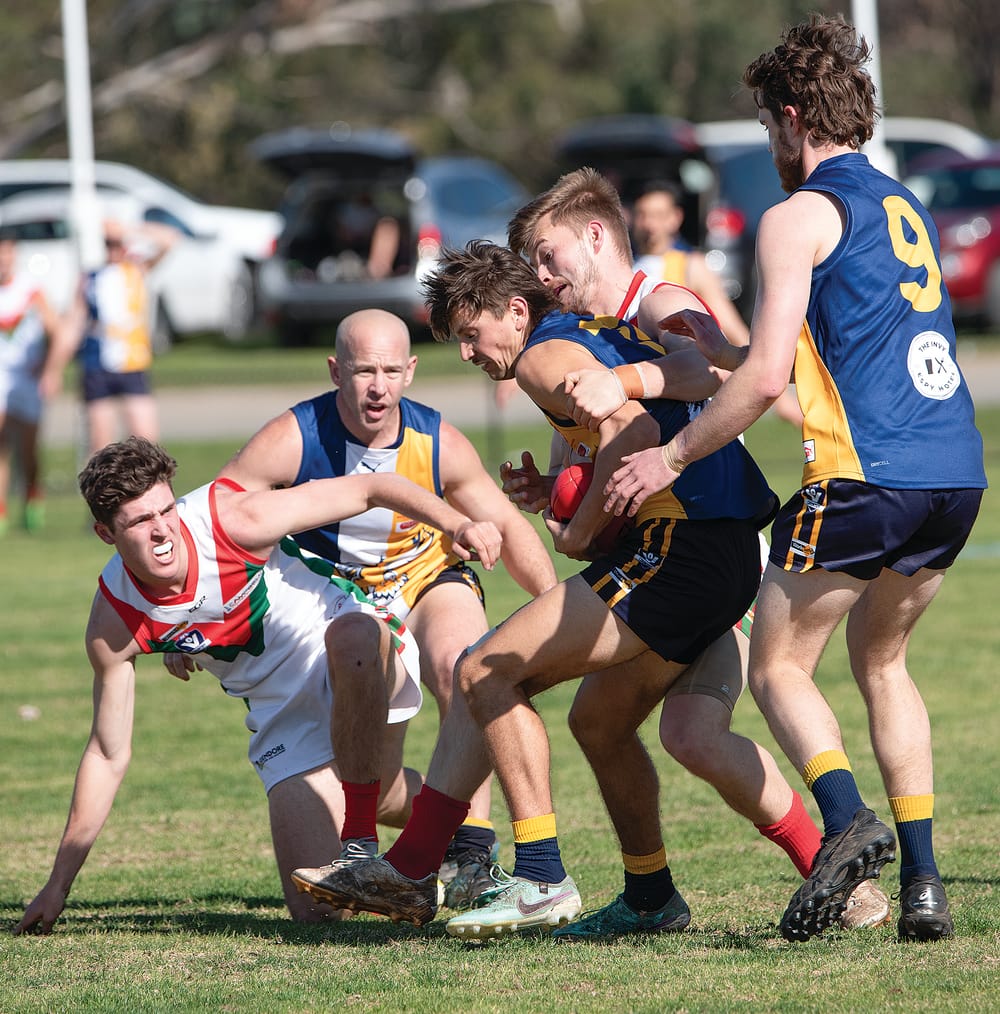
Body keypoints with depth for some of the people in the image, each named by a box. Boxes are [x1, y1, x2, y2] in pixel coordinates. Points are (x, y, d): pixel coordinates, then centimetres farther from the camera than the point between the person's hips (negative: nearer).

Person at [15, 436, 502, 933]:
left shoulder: (234, 518, -22)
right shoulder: (113, 622, -11)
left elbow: (368, 489, -15)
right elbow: (108, 755, -1)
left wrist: (456, 523, -29)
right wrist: (58, 886, 0)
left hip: (363, 662, -3)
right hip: (285, 719, 3)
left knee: (350, 635, -42)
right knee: (315, 907, -11)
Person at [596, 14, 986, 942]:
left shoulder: (798, 218, -3)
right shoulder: (905, 208, 22)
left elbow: (767, 377, -10)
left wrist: (670, 458, 0)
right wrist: (724, 350, 34)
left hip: (865, 475, -7)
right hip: (955, 472, 7)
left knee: (779, 666, 4)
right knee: (881, 659, 21)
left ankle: (847, 820, -21)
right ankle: (921, 880, 11)